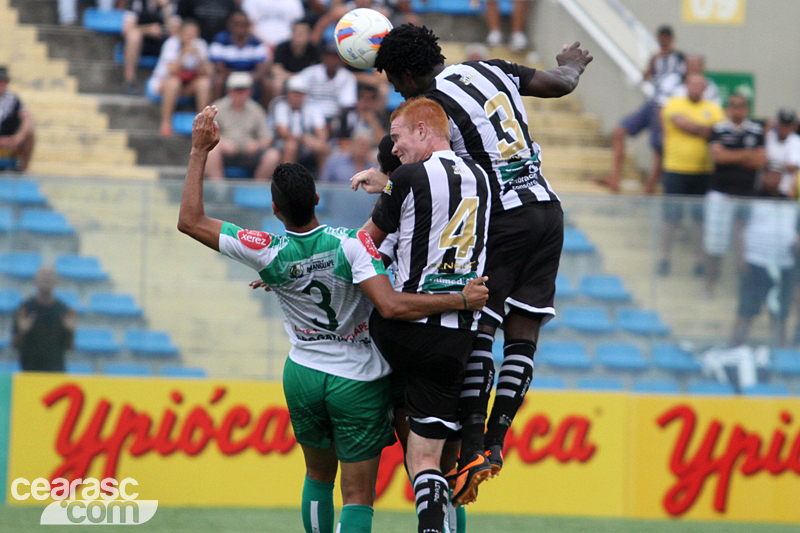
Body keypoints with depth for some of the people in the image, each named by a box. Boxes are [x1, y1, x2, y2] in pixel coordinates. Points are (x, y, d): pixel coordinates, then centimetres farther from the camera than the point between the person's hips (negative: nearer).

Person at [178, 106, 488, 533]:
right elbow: (391, 306, -29)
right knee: (358, 498, 0)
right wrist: (461, 300, -23)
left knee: (318, 476, 26)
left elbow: (191, 221, -5)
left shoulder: (268, 254, -12)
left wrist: (200, 151, 0)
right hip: (359, 384, -3)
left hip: (303, 377, 3)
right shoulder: (351, 244, -21)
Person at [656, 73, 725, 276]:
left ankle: (701, 260, 8)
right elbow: (682, 122, -13)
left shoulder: (713, 109, 10)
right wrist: (707, 130, -9)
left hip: (704, 173, 1)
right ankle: (665, 258, 11)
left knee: (701, 218, 2)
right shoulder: (674, 104, 4)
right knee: (671, 217, 1)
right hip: (676, 170, -1)